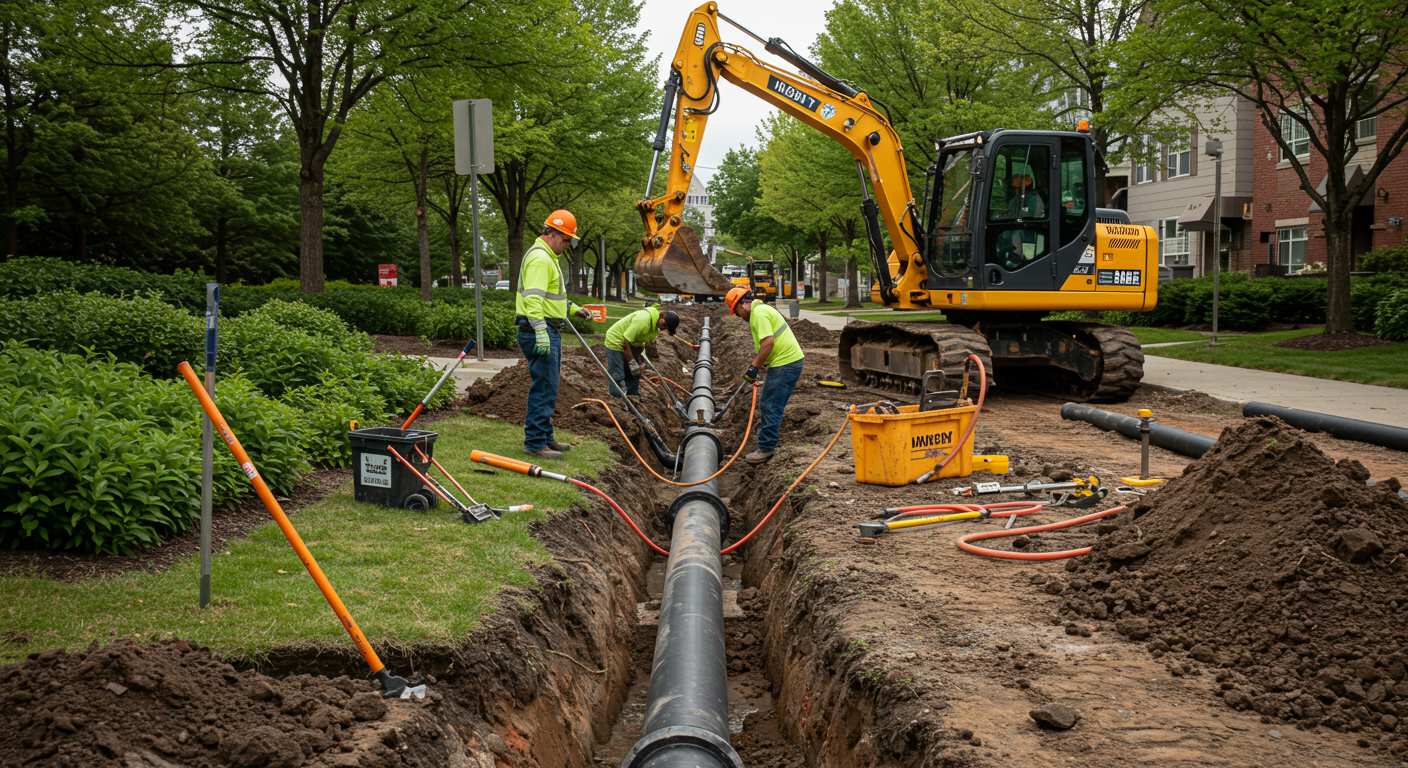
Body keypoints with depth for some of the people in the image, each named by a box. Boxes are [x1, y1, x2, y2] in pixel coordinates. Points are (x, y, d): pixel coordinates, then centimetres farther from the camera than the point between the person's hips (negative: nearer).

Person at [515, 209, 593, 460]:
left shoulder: (548, 257, 20)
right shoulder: (539, 258, -16)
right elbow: (533, 298, -26)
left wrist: (573, 309, 34)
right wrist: (541, 333, -32)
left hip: (548, 332, 11)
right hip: (540, 332, -11)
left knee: (547, 388, 17)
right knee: (544, 388, -10)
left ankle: (545, 438, 26)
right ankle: (534, 443, -7)